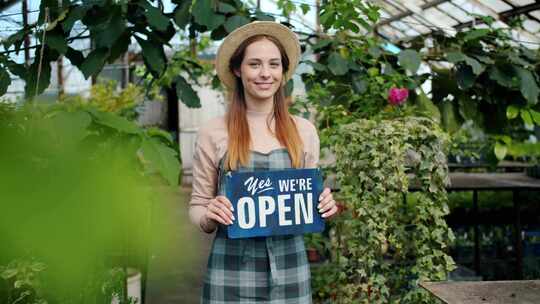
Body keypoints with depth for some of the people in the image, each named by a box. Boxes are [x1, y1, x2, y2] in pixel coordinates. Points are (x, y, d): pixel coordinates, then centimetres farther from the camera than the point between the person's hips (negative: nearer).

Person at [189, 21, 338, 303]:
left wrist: (324, 206, -9)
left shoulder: (304, 131, 3)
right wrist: (210, 216, -19)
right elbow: (197, 208, 2)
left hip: (289, 267, 2)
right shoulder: (213, 132, -4)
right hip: (232, 269, -2)